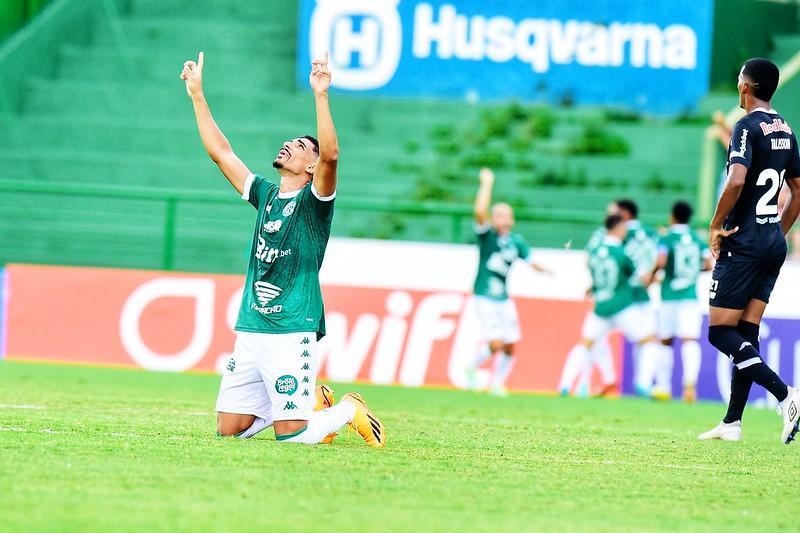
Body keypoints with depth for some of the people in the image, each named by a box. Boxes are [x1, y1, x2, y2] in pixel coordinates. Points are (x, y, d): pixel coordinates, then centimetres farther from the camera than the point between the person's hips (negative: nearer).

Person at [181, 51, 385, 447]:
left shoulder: (314, 200, -2)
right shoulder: (265, 194, 16)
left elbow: (331, 155, -22)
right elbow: (221, 152, 19)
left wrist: (321, 96, -29)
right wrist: (197, 94, 18)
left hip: (292, 333, -7)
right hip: (250, 332, 7)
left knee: (292, 436, -13)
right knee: (229, 429, 6)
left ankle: (349, 410, 16)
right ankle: (311, 403, 26)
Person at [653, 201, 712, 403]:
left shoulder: (666, 239, -3)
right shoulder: (698, 240, 8)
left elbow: (661, 261, -19)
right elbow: (709, 264, 4)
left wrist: (653, 273, -1)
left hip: (669, 297, -2)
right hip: (691, 297, 2)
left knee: (665, 342, 12)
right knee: (690, 341, -10)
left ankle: (663, 386, 15)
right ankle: (690, 381, -32)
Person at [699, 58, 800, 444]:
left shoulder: (748, 127, -13)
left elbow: (736, 181, -27)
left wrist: (716, 226, -14)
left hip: (743, 242, -8)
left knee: (720, 332, -5)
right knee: (746, 332, 10)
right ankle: (732, 422, 10)